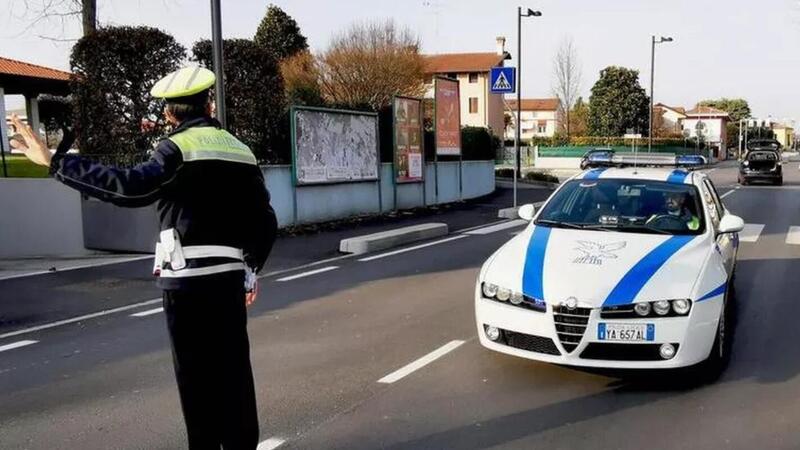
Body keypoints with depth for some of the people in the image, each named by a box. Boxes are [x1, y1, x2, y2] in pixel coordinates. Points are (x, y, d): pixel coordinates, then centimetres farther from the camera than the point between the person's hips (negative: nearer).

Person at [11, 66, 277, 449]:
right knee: (234, 368, 15)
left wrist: (55, 161, -20)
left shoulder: (178, 148, -7)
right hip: (229, 275, 6)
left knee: (197, 374, 4)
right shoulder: (240, 150, 11)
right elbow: (265, 221, 11)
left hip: (189, 277, -6)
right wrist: (252, 268, 23)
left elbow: (131, 187, -25)